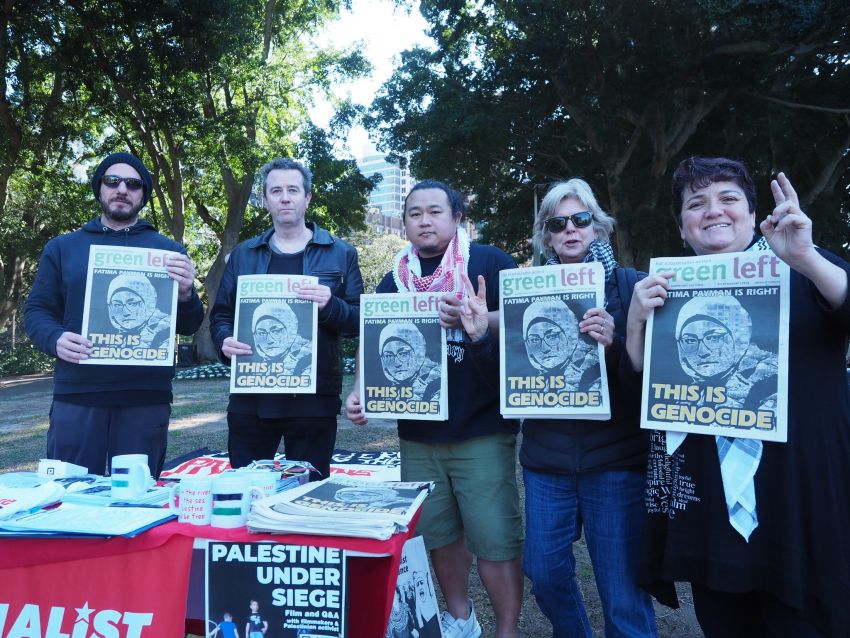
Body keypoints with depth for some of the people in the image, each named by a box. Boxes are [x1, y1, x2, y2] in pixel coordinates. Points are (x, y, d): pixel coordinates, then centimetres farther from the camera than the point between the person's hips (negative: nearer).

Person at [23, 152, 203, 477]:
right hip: (76, 395, 1)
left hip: (146, 397, 0)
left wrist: (185, 294, -15)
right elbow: (36, 310, 11)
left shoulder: (168, 250, 11)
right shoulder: (62, 247, 14)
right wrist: (55, 339, -12)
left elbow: (188, 326, 7)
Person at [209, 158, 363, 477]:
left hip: (314, 399, -2)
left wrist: (330, 306, -19)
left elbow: (359, 321, 2)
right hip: (251, 396, 2)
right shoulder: (243, 255, 13)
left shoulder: (340, 254, 5)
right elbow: (221, 315, 13)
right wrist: (225, 341, -10)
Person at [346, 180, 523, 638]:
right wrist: (359, 392, -3)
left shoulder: (489, 262, -2)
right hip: (417, 435, 5)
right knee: (438, 533, 15)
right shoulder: (394, 280, 10)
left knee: (494, 539, -2)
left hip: (482, 432, -4)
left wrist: (477, 321, -25)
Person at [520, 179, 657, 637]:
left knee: (623, 593, 5)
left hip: (615, 458, -3)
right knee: (544, 572, 14)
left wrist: (614, 344, -25)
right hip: (547, 458, 3)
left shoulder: (630, 285, -3)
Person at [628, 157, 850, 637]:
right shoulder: (668, 289, 8)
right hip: (706, 501, 3)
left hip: (798, 491, -2)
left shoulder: (801, 270, 1)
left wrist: (807, 259, -29)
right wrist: (637, 321, -12)